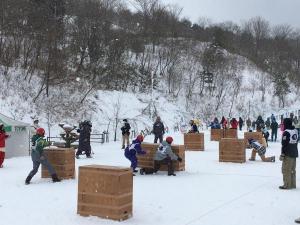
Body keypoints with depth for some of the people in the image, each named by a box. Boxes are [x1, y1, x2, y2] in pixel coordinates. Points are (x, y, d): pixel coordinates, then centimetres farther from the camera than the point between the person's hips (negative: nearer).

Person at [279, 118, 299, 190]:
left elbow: (284, 144, -17)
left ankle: (287, 185, 0)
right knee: (292, 170, 15)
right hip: (294, 153, 9)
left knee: (286, 170, -2)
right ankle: (293, 184, 21)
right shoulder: (295, 131, 10)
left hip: (288, 154, -9)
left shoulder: (286, 132, -16)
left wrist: (282, 154, -12)